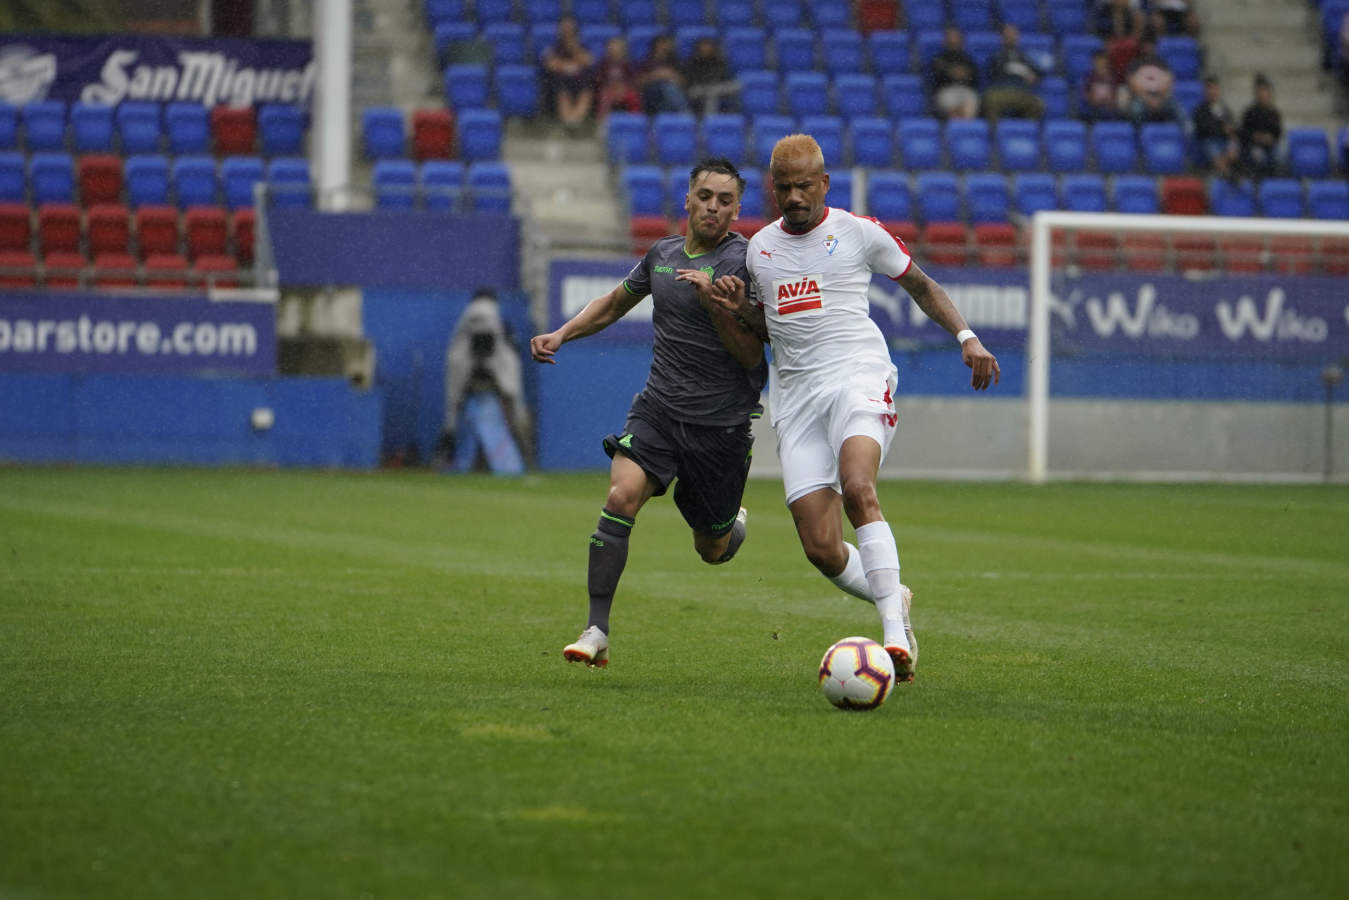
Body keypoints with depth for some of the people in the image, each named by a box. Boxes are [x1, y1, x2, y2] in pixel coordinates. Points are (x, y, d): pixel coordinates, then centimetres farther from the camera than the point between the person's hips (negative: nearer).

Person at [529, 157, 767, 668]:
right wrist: (560, 335, 14)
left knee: (712, 550, 9)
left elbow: (751, 356, -14)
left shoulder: (744, 262, -10)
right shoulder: (662, 255, 7)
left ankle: (733, 523, 49)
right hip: (657, 409, 3)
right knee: (621, 496, -22)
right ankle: (596, 632, -21)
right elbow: (616, 302, 27)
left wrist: (712, 303, -25)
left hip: (722, 423, -3)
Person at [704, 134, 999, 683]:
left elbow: (920, 285, 16)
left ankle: (895, 635, -36)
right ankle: (892, 599, 21)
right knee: (821, 549, -8)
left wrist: (966, 337, 4)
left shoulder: (858, 232, 5)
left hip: (857, 375, -4)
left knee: (857, 489, -33)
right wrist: (739, 308, 7)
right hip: (794, 396, 4)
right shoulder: (759, 248, 17)